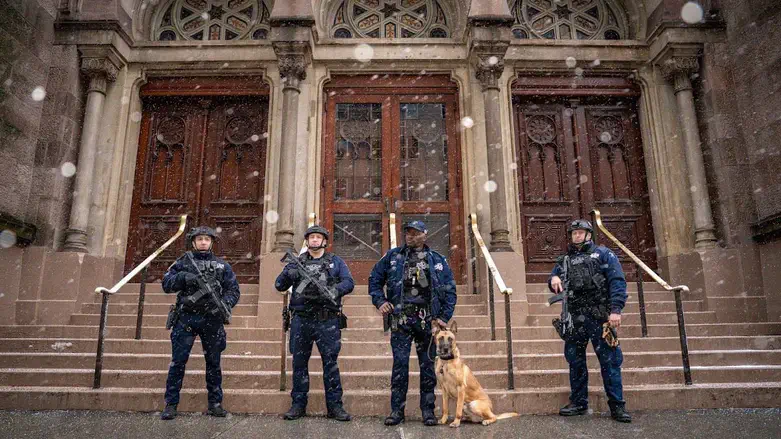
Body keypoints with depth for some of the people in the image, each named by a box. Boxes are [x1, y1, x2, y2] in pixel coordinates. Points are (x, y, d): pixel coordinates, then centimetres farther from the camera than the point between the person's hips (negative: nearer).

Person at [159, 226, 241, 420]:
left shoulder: (222, 266, 9)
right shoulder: (183, 262, 8)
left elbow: (233, 290, 3)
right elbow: (166, 284, 2)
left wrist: (224, 304, -15)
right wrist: (183, 277, -17)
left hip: (212, 320, 1)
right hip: (185, 318, -1)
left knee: (213, 362, 8)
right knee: (178, 362, 1)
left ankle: (215, 403, 18)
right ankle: (170, 404, 12)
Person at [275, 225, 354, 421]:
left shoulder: (336, 262, 10)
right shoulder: (297, 263, 12)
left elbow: (349, 282, 0)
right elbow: (279, 285, 7)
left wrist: (335, 290, -21)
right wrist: (288, 274, -15)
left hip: (327, 322, -1)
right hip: (301, 320, 2)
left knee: (331, 362, 1)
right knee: (299, 362, 7)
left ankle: (334, 405, 9)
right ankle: (298, 405, 17)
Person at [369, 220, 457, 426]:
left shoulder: (437, 260, 9)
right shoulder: (393, 256, 9)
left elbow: (450, 290, 10)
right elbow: (374, 279, 15)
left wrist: (444, 317, 2)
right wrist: (380, 301, 1)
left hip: (428, 320, 1)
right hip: (401, 319, -1)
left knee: (428, 365, 6)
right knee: (400, 364, -2)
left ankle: (428, 410, 16)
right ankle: (396, 410, 8)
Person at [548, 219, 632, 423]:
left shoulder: (603, 254, 5)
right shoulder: (564, 260, 17)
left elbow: (617, 282, -4)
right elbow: (554, 279, 16)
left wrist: (615, 309, -15)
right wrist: (553, 280, -10)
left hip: (600, 316, -4)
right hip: (574, 318, 4)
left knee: (609, 360, -1)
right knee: (575, 360, 9)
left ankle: (617, 406, 7)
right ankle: (579, 402, 20)